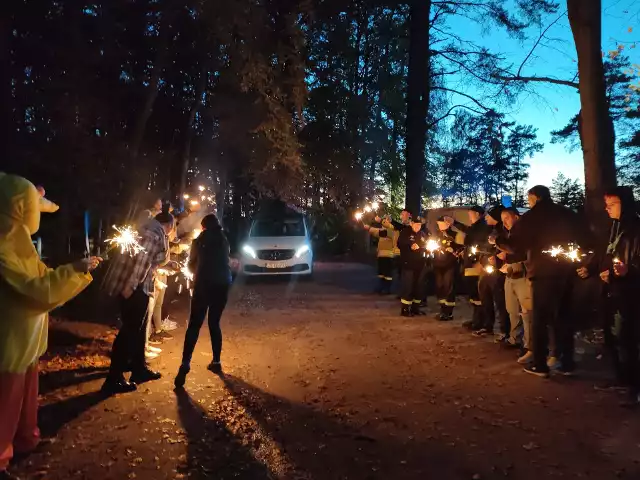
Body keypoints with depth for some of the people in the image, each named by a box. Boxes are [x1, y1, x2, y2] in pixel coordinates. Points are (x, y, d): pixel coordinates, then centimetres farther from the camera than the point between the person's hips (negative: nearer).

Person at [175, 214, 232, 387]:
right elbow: (225, 262, 16)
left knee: (194, 325, -5)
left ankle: (185, 365, -17)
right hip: (222, 284, 3)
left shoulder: (200, 240, 8)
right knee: (214, 323, 15)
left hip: (204, 284, -3)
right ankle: (216, 362, 15)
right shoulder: (224, 240, 14)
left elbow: (191, 264, 13)